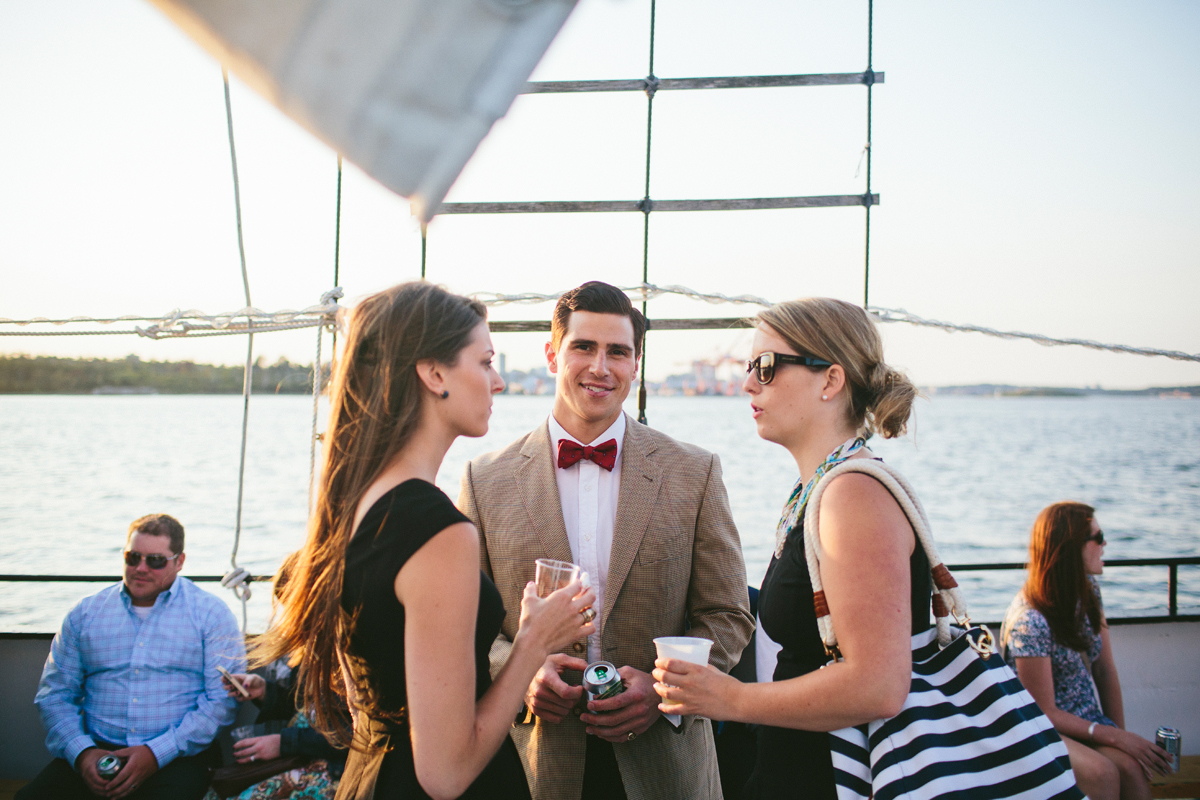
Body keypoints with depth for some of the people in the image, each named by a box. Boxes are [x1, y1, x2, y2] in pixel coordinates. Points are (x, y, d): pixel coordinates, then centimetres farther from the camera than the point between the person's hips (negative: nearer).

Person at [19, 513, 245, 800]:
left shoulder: (211, 613, 4)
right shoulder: (85, 613, 14)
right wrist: (81, 752, -6)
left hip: (177, 756, -2)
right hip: (98, 751, 3)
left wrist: (156, 754, -13)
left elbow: (223, 699, -4)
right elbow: (55, 694, 12)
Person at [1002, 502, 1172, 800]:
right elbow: (1045, 712, -17)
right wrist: (1115, 736, -17)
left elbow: (1105, 670, 7)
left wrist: (1121, 733, -1)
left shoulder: (1088, 590, 2)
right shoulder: (1030, 621, -23)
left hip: (1087, 722, 6)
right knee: (1103, 773, -33)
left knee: (1132, 767, -25)